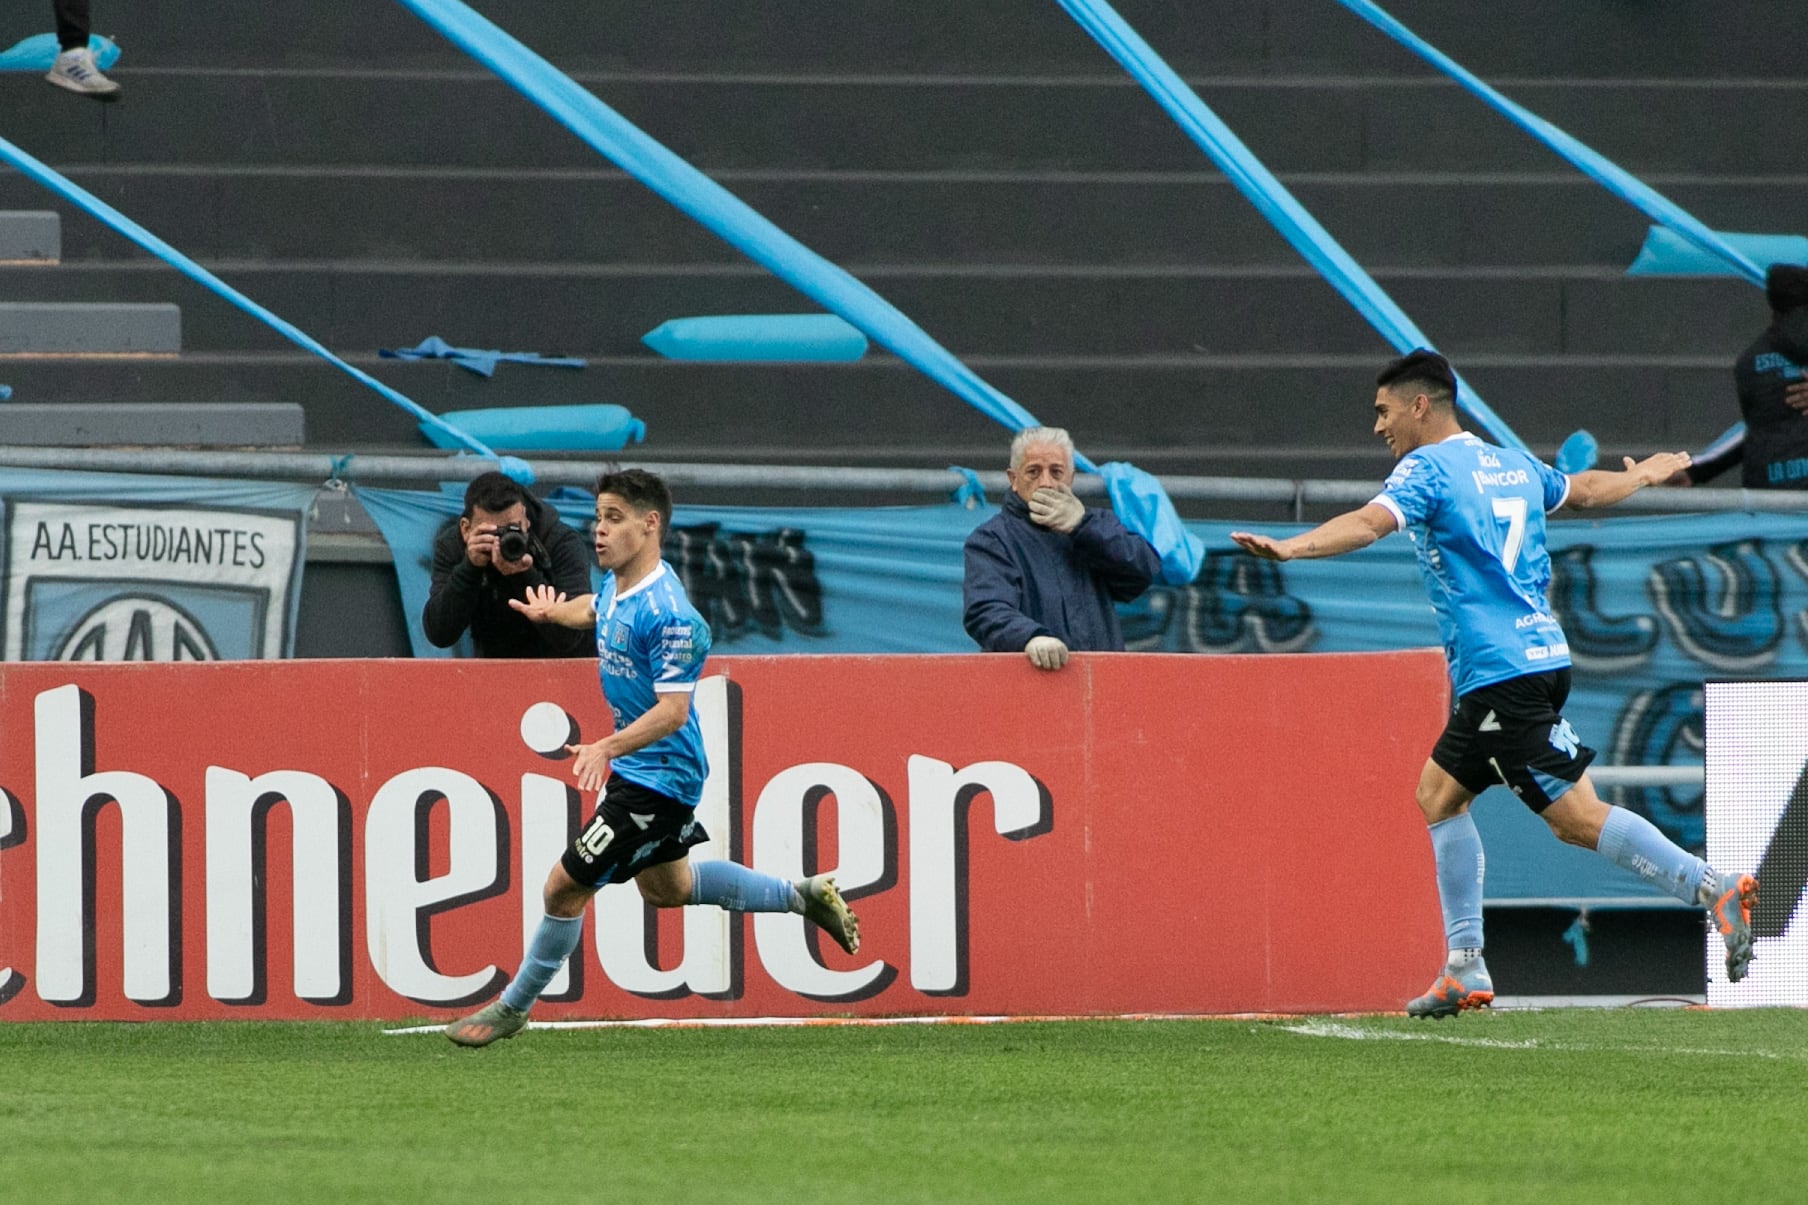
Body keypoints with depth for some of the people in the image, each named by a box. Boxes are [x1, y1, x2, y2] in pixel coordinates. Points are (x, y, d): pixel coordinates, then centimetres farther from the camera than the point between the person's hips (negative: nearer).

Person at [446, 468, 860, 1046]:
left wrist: (608, 747, -44)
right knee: (667, 888, 26)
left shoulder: (668, 616, -28)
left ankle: (513, 1006, 10)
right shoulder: (617, 585, 0)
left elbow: (672, 711, -33)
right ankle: (805, 896, 35)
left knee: (565, 886, -5)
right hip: (636, 767, 10)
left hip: (656, 776, -10)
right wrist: (553, 611, 17)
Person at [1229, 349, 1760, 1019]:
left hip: (1502, 670, -9)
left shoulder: (1427, 469, -7)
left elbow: (1370, 522, -26)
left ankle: (1716, 892, -19)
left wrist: (1289, 548, -40)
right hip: (1539, 655, 9)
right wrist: (1645, 475, 58)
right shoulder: (1514, 466, 18)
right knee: (1439, 793, 13)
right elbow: (1586, 489, 36)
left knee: (1577, 817, -11)